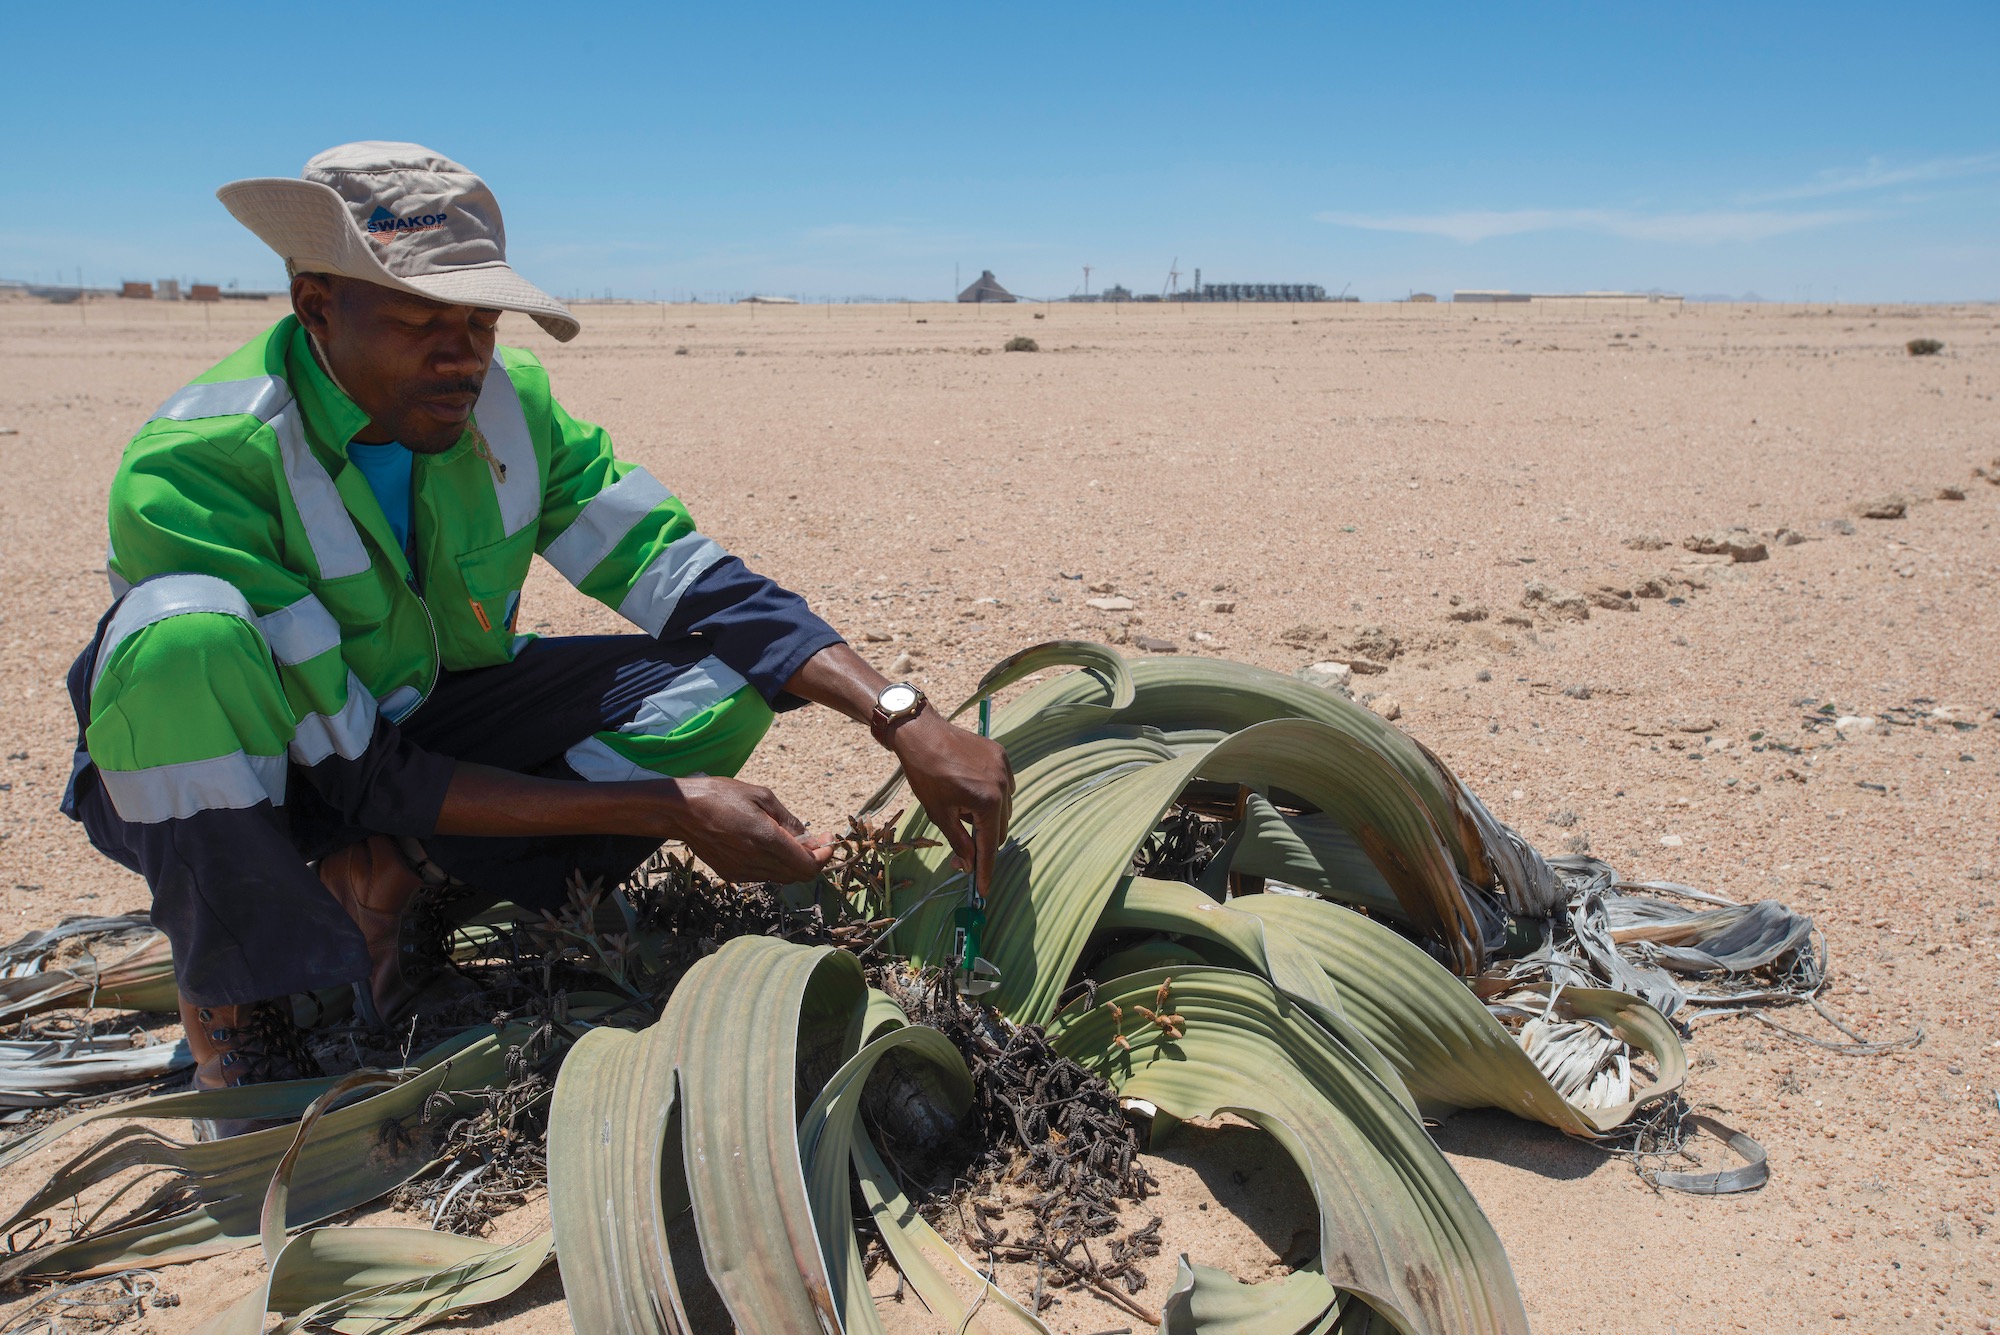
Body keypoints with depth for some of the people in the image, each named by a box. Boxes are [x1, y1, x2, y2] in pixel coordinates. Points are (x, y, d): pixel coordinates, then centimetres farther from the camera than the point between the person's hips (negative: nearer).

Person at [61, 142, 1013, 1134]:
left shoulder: (505, 403, -15)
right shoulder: (190, 470, -30)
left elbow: (692, 580, -16)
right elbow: (352, 774, -30)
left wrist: (904, 719, -29)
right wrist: (666, 808, -34)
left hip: (419, 723, 4)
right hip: (214, 778, -4)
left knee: (725, 682, -14)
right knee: (187, 635, -39)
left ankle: (397, 878, -11)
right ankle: (231, 998, -14)